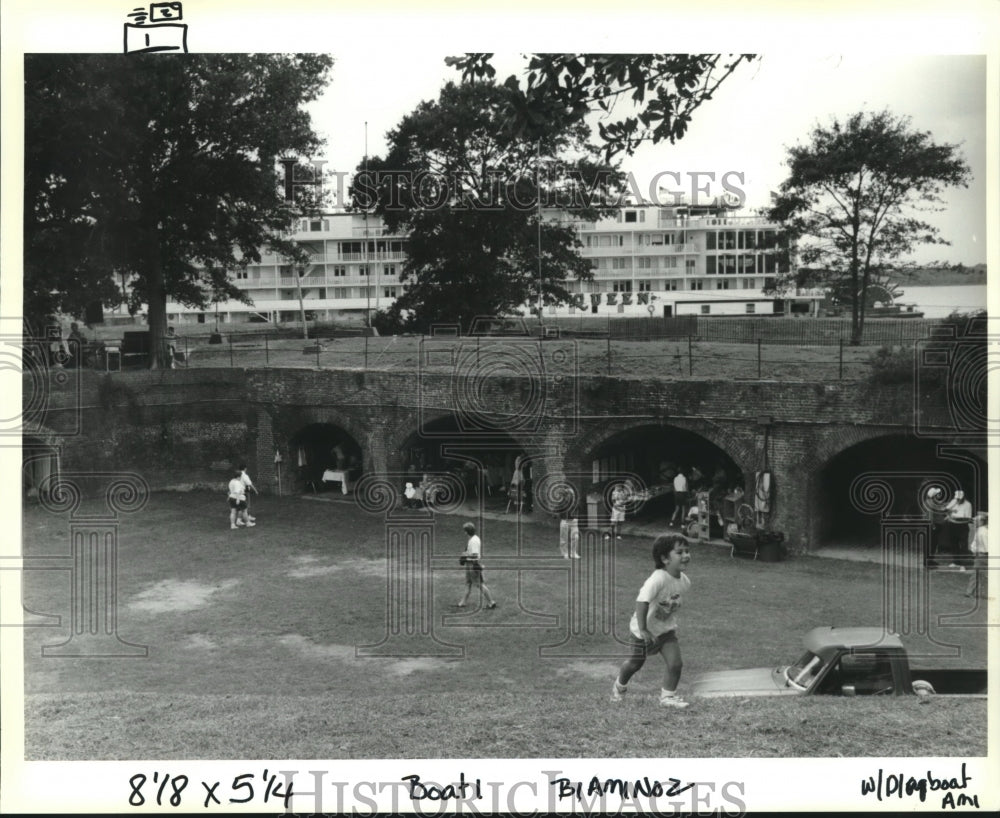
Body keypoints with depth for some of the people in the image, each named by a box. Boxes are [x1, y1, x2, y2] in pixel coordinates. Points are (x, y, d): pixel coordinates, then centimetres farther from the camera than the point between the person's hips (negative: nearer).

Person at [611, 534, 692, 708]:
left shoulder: (684, 581, -9)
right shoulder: (658, 579, -33)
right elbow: (641, 602, -37)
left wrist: (670, 620, 13)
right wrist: (643, 630, -35)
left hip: (667, 629, 5)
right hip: (643, 631, -5)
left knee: (675, 663, -10)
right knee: (636, 663, 14)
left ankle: (668, 696, 10)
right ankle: (619, 686, 44)